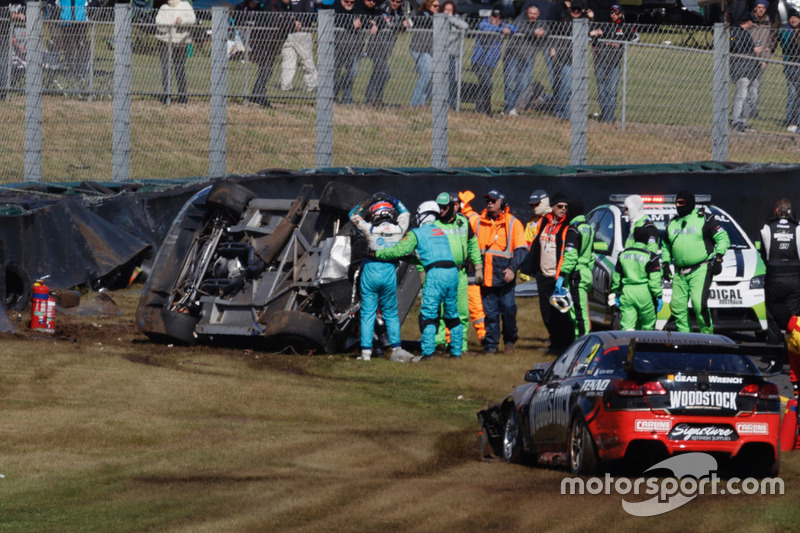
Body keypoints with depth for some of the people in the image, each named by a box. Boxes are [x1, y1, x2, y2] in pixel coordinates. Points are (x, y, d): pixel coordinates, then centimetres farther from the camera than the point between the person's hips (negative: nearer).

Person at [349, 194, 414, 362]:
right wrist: (393, 201, 26)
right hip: (389, 272, 2)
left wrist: (367, 203, 13)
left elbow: (353, 215, 9)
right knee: (391, 313, 12)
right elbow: (405, 214, 21)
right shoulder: (399, 230, -1)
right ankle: (396, 350, 7)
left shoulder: (370, 230, -7)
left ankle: (366, 351, 0)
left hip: (370, 272, -2)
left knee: (367, 313, 3)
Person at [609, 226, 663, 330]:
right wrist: (658, 296, -2)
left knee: (627, 326, -3)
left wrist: (616, 293, 26)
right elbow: (655, 279, -10)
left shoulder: (623, 255, 8)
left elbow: (616, 276, 15)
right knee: (647, 326, 12)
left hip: (627, 293, 3)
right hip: (645, 294, -3)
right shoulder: (650, 257, -7)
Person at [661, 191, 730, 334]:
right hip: (680, 273, 6)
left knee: (699, 303, -20)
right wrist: (666, 263, 14)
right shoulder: (672, 224, 17)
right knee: (677, 305, 0)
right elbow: (665, 246, 29)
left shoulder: (704, 219, 0)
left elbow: (723, 238, 0)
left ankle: (707, 333, -8)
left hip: (700, 271, -6)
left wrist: (718, 258, -10)